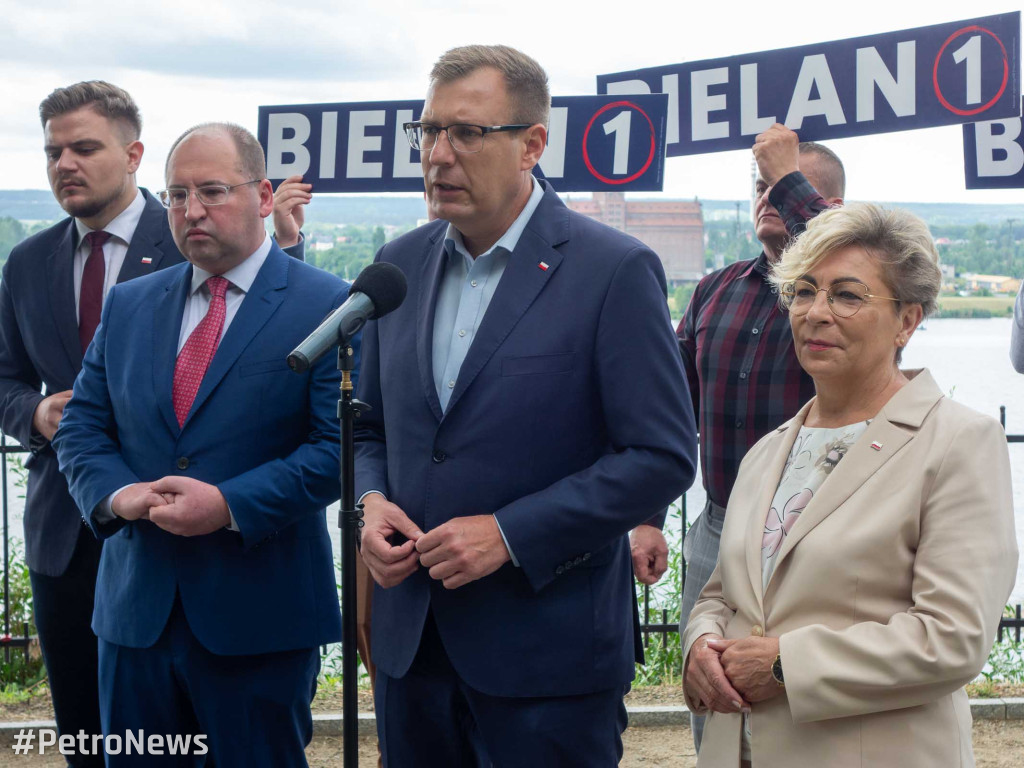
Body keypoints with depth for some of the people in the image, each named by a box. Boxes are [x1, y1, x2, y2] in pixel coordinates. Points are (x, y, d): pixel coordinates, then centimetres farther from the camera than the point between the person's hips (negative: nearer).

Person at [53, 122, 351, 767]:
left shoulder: (326, 306, -6)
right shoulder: (128, 305, 11)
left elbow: (339, 444, -13)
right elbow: (82, 428, 11)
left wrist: (232, 505, -21)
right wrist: (115, 492, -10)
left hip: (260, 617, -4)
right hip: (136, 610, 5)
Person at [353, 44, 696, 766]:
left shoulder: (616, 270, -10)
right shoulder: (400, 264, 8)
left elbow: (663, 457, -13)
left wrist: (510, 534, -18)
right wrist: (370, 504, -3)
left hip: (548, 650, -5)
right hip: (412, 642, 5)